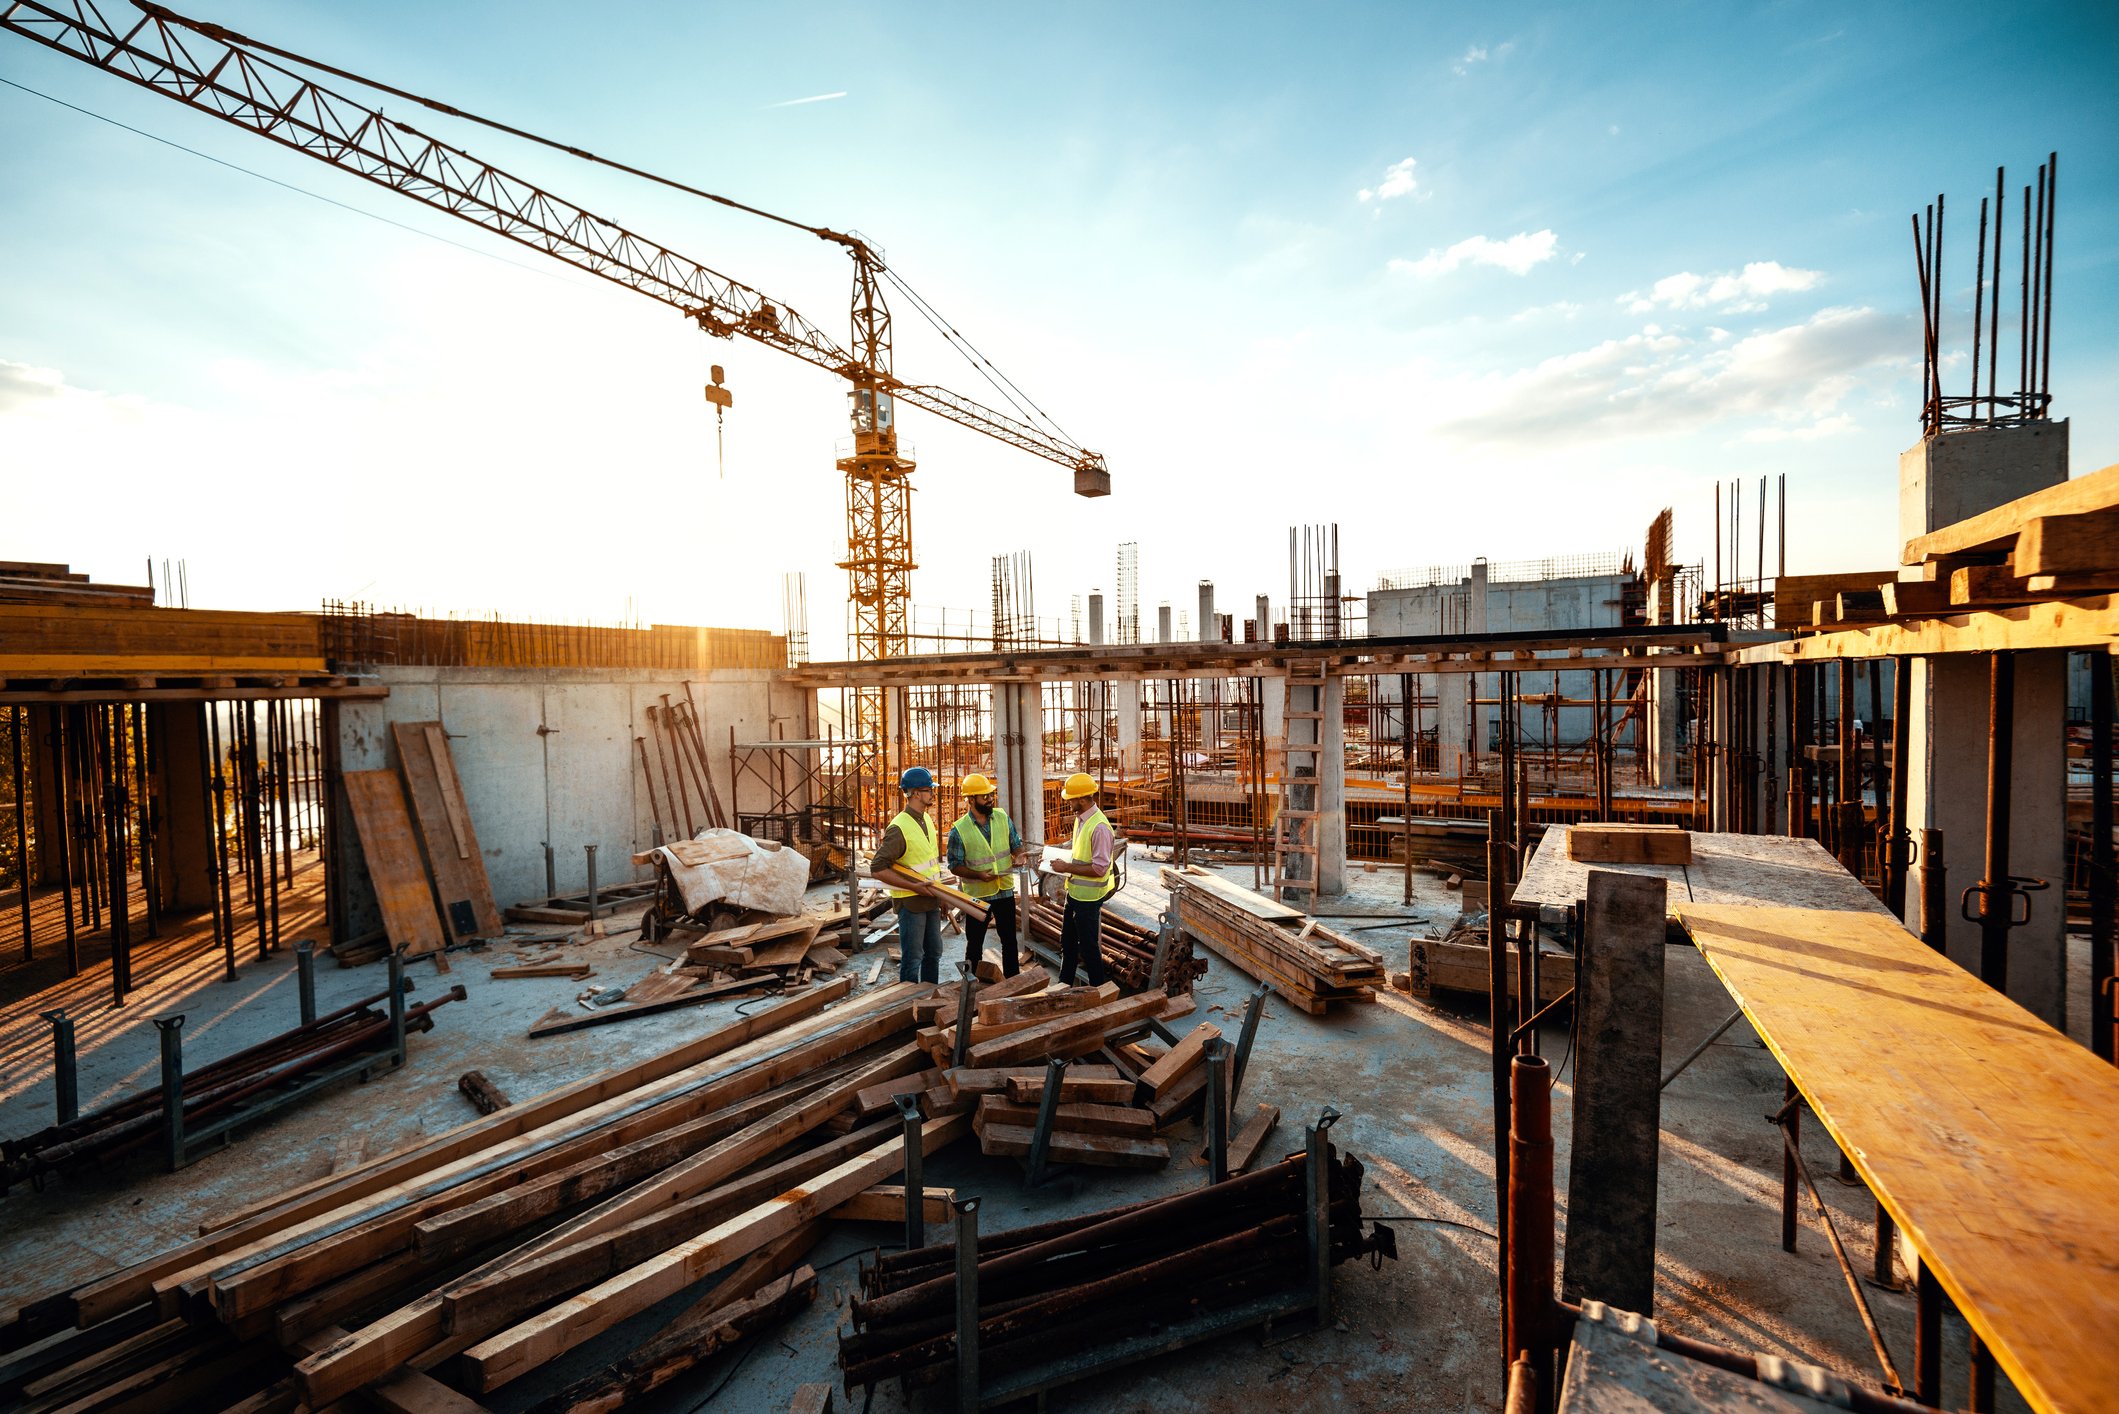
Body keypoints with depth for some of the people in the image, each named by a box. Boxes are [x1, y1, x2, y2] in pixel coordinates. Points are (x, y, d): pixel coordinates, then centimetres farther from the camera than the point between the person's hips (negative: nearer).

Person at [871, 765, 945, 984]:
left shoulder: (927, 820, 8)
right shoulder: (899, 828, -19)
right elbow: (877, 868, -22)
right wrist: (913, 885, -23)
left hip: (930, 900, 9)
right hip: (910, 902, -9)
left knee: (934, 953, 18)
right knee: (912, 958, 0)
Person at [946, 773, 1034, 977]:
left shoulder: (1002, 817, -3)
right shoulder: (959, 830, -14)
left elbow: (1016, 844, 7)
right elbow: (954, 866, -10)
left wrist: (1019, 855, -16)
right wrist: (978, 874, -24)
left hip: (1005, 890, 4)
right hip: (977, 895, -3)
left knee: (1009, 940, 15)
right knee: (975, 944, 12)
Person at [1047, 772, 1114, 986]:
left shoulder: (1099, 827, -25)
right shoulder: (1080, 819, 5)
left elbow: (1099, 868, -27)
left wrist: (1067, 868, -22)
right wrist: (1066, 865, 6)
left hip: (1089, 897, -10)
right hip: (1074, 892, 10)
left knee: (1089, 947, 5)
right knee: (1067, 942, 22)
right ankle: (1065, 983, 39)